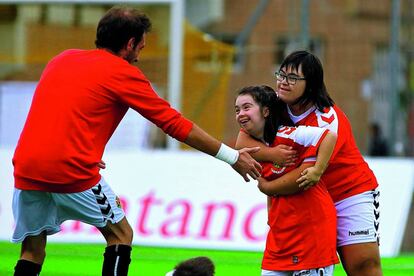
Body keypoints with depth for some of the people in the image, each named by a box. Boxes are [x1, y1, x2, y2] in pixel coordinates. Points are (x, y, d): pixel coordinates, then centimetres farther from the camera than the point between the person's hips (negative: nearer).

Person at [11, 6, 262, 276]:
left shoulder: (62, 59, 17)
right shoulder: (124, 73, 1)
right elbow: (175, 124, 2)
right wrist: (232, 156, 8)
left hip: (26, 168, 5)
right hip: (72, 172, -5)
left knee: (32, 250, 14)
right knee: (120, 234, 12)